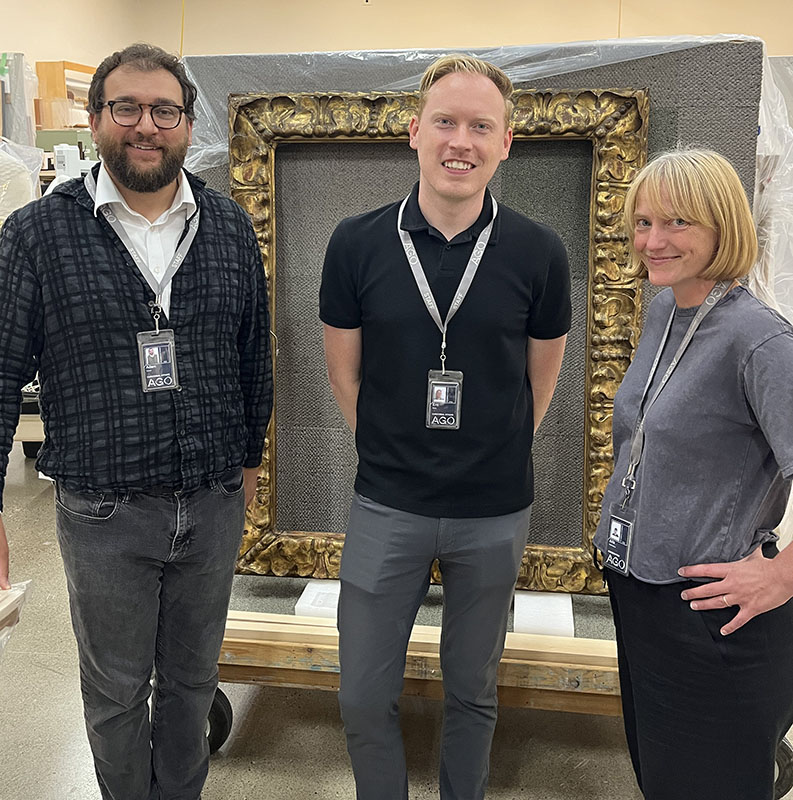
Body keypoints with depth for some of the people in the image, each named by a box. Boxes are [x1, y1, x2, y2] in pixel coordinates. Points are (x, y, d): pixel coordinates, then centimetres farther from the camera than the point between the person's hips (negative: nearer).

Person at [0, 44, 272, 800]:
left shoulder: (229, 227, 1)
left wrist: (249, 456, 14)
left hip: (213, 503, 3)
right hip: (103, 512, -2)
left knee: (192, 677, 21)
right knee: (115, 690, 17)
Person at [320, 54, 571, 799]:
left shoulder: (538, 253, -9)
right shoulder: (357, 243, -8)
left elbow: (541, 375, 5)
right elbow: (344, 372, 3)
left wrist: (496, 456, 8)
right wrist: (393, 454, 5)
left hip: (495, 512, 0)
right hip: (386, 506, 0)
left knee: (472, 691, 19)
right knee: (363, 697, 10)